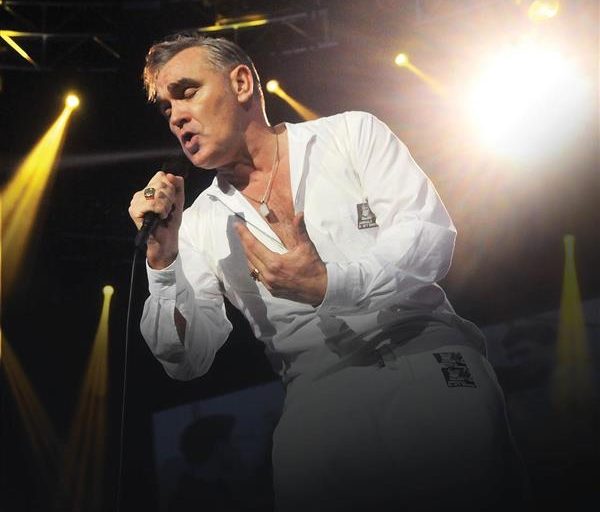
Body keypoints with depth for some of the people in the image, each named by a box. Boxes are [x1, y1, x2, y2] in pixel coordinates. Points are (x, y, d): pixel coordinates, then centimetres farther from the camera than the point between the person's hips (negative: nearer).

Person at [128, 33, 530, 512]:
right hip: (319, 371, 2)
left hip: (418, 335, -1)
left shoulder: (352, 133, 11)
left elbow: (431, 234, -3)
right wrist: (163, 260, -5)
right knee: (306, 469, -30)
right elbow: (188, 360, 9)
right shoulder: (200, 223, 15)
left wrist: (329, 284, -17)